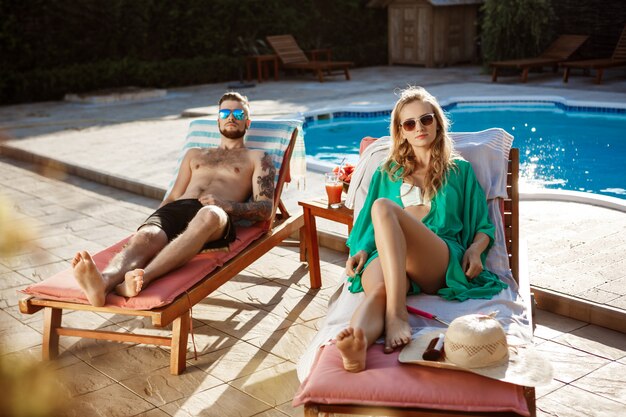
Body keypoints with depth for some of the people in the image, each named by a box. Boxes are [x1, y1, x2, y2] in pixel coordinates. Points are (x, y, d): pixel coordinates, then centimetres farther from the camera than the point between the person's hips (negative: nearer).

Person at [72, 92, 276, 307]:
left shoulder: (257, 158, 25)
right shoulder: (195, 154, 38)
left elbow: (265, 209, 10)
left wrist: (227, 205, -10)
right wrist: (150, 222, 6)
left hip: (217, 216, -4)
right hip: (176, 209, 4)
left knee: (210, 215, -43)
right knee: (145, 237, -33)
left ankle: (142, 278, -63)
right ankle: (103, 283, -64)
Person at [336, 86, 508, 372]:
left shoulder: (460, 171, 25)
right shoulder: (387, 174, 29)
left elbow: (484, 226, 21)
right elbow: (369, 227, 25)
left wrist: (475, 249, -2)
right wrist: (362, 250, 3)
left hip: (443, 261, -2)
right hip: (387, 258, 2)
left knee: (383, 208, -33)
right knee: (378, 288, -37)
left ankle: (396, 315, -48)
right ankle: (356, 347, -69)